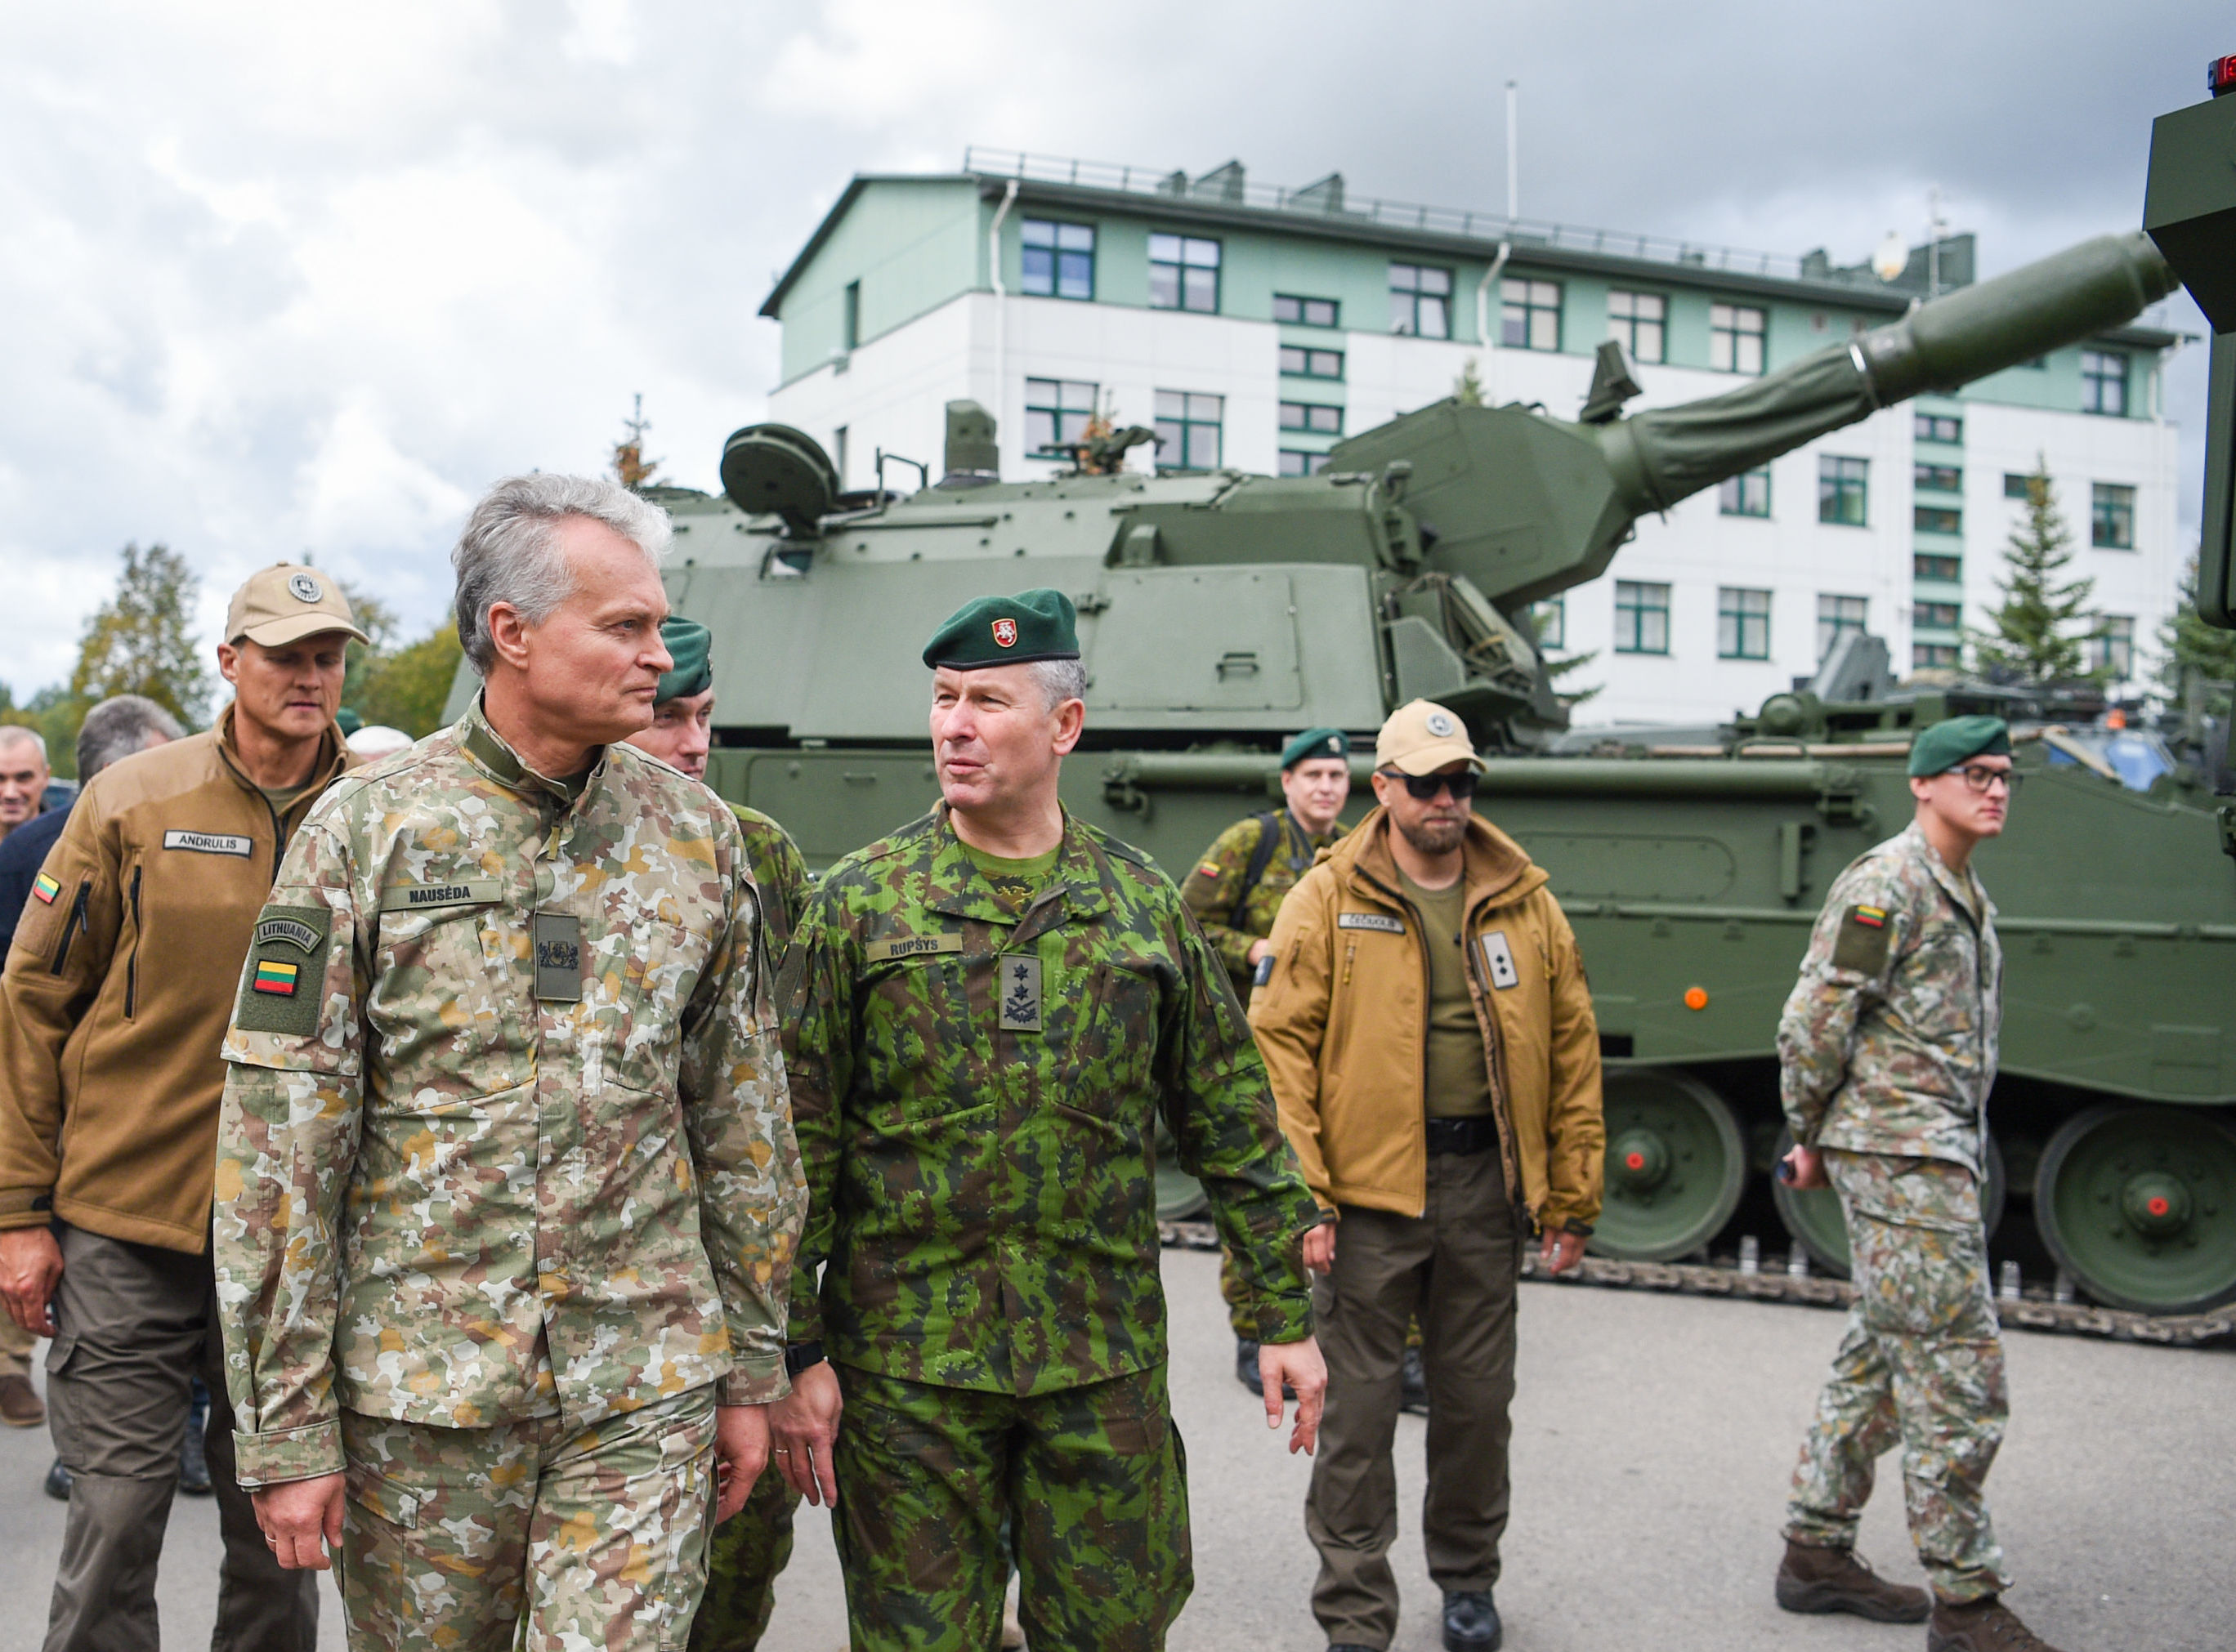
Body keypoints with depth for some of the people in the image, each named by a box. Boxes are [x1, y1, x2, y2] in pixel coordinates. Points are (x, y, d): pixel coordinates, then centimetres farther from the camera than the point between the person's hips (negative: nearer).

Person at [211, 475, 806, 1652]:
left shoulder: (696, 835, 3)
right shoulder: (365, 828, -5)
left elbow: (745, 1115, 8)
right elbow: (279, 1134, -5)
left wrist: (753, 1364, 8)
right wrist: (284, 1423, -6)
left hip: (646, 1390, 1)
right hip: (418, 1388, -1)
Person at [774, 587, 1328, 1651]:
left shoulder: (1143, 903, 4)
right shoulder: (858, 902, -2)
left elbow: (1233, 1124, 8)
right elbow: (800, 1143, -3)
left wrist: (1284, 1318, 7)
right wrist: (798, 1352, -7)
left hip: (1105, 1362, 2)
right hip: (905, 1362, -1)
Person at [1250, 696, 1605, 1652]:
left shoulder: (1526, 905, 5)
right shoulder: (1328, 901, -5)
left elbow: (1572, 1052, 7)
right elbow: (1280, 1045, -9)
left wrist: (1572, 1201, 5)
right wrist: (1299, 1200, -14)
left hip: (1485, 1183, 3)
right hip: (1369, 1186, -3)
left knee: (1477, 1401, 15)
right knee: (1358, 1407, 3)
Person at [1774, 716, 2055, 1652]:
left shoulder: (1966, 894, 17)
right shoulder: (1885, 885, -13)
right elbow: (1813, 1021, -15)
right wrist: (1812, 1136, -6)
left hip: (1943, 1152, 10)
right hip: (1900, 1155, -10)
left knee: (1883, 1357, 14)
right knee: (1957, 1372, -7)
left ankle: (1816, 1553, 24)